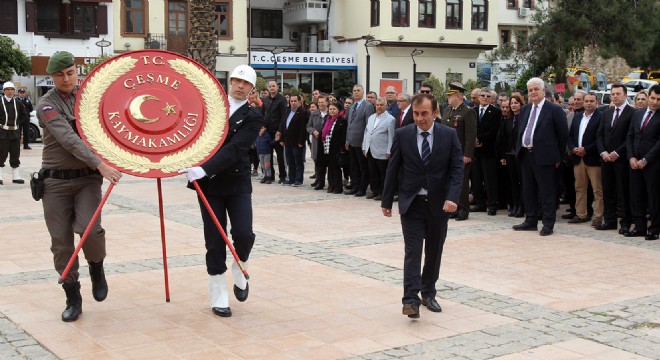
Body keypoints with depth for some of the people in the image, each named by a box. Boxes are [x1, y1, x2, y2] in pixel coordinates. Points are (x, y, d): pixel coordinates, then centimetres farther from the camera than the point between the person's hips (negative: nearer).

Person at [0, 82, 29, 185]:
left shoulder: (18, 103, 7)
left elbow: (26, 118, 13)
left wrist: (17, 123, 4)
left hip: (15, 133, 4)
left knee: (15, 156, 8)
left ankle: (16, 177, 15)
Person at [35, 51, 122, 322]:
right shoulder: (47, 105, -6)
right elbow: (68, 139, -21)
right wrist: (99, 164, -32)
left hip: (87, 178, 1)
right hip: (56, 181, -1)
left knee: (89, 228, -21)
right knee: (61, 242, 3)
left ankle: (97, 268, 11)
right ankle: (73, 298, 19)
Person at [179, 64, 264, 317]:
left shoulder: (252, 117, -5)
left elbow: (234, 149, -19)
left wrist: (204, 169, -30)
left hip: (238, 184, -2)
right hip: (209, 184, 2)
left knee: (243, 235, -13)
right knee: (215, 242, 2)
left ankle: (239, 271, 20)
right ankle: (218, 296, 14)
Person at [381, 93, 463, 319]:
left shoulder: (449, 135, -2)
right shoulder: (402, 135, -2)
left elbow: (457, 168, -5)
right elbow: (393, 169, 3)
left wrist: (452, 197, -19)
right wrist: (387, 200, 4)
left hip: (439, 204, 2)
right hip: (411, 203, -1)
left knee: (434, 252, 12)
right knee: (413, 251, -9)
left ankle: (428, 293, 27)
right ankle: (411, 299, -14)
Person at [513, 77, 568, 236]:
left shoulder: (554, 109, -6)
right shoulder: (525, 109, 13)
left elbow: (563, 134, -4)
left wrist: (558, 156, -2)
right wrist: (519, 150, 13)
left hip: (543, 156, -7)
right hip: (525, 155, 7)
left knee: (547, 192, -2)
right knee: (528, 191, 13)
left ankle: (548, 224, 4)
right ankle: (531, 221, 23)